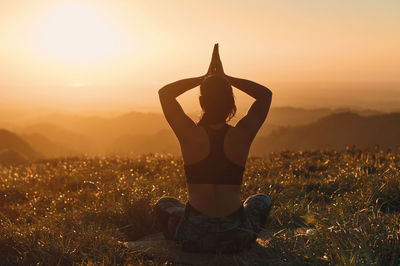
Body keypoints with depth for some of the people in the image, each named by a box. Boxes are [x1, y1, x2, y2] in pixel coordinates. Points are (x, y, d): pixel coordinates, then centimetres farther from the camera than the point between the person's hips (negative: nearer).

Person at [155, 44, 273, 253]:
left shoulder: (190, 135, -12)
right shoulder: (242, 135, -10)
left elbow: (164, 92, 6)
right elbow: (265, 94, 9)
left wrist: (204, 78, 4)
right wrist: (226, 79, 5)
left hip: (194, 237, -1)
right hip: (237, 237, 1)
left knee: (163, 204, 32)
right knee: (261, 201, 34)